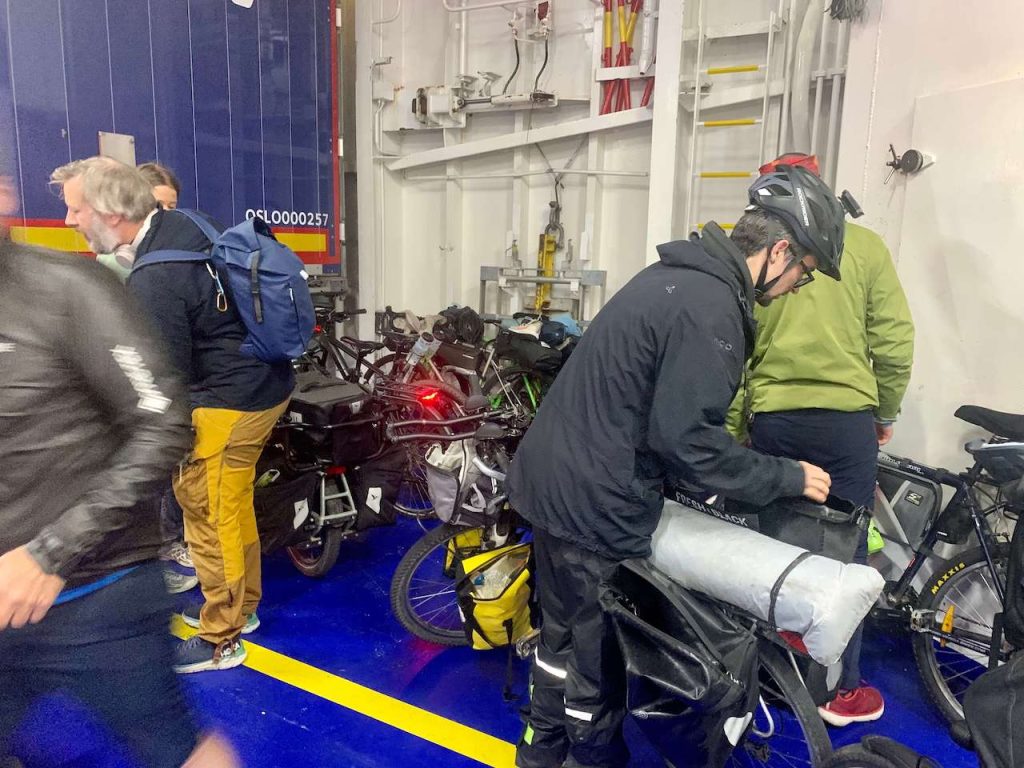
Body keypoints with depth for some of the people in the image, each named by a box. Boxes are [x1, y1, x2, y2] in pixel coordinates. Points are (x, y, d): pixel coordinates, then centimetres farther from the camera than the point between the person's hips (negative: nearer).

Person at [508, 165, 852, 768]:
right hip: (597, 504, -10)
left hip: (552, 477, 11)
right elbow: (688, 439, -23)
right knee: (601, 653, 11)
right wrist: (787, 477, -10)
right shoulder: (712, 308, -21)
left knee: (563, 631, 26)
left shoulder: (677, 274, 11)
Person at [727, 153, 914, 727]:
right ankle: (842, 689, 21)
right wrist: (886, 412, 14)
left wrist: (730, 435, 9)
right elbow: (895, 338, -1)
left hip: (770, 418, 1)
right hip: (845, 416, -1)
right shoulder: (864, 244, 2)